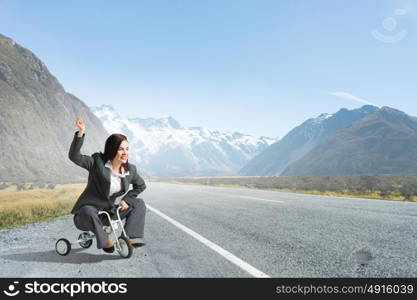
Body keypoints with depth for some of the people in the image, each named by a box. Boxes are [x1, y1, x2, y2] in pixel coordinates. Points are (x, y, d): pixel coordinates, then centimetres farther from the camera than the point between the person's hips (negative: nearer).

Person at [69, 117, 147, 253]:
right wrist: (81, 133, -39)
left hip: (110, 211, 5)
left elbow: (141, 185, 12)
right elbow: (74, 156, -28)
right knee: (89, 212, -39)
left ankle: (130, 237, -12)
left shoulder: (130, 169, -3)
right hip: (89, 210, -5)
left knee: (139, 203, -3)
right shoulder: (97, 162, -15)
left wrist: (126, 200, -2)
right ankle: (104, 240, -14)